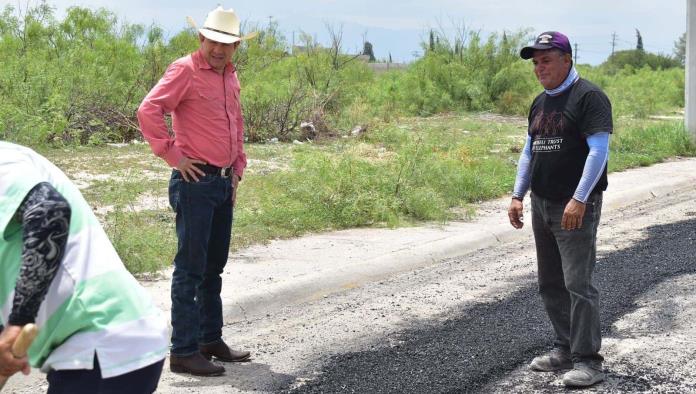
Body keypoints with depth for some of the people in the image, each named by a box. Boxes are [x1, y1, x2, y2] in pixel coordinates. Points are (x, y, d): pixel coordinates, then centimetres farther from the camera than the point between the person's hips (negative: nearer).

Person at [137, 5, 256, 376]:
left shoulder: (229, 75, 14)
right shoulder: (185, 70, -10)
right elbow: (148, 111, -20)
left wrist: (237, 169, 18)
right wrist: (174, 156, -18)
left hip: (224, 183, 8)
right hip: (196, 182, -8)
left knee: (214, 267, 16)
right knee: (191, 268, -5)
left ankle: (211, 340, 27)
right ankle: (183, 352, 0)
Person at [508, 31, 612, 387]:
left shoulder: (588, 97, -10)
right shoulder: (540, 103, 15)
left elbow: (599, 150, -17)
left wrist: (579, 200, -23)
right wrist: (517, 196, 13)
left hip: (575, 208, -8)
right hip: (542, 206, 8)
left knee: (577, 283, -9)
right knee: (550, 284, 12)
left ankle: (588, 361, -3)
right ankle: (565, 349, 24)